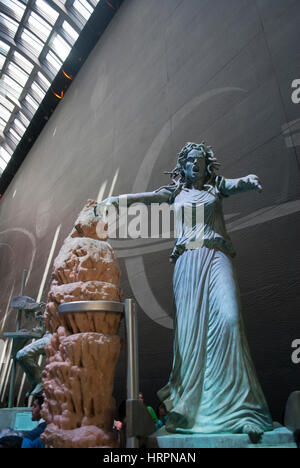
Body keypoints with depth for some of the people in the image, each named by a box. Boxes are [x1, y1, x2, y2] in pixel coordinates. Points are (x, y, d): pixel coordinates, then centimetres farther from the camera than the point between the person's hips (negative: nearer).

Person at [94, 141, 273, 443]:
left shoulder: (217, 187, 21)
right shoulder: (176, 193, 22)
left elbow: (241, 183, 5)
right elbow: (142, 197, 13)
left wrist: (250, 180, -18)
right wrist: (113, 200, -1)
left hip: (217, 256, 0)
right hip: (187, 261, 0)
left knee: (227, 318, -20)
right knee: (190, 328, -9)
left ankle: (236, 407, -13)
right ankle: (185, 407, -1)